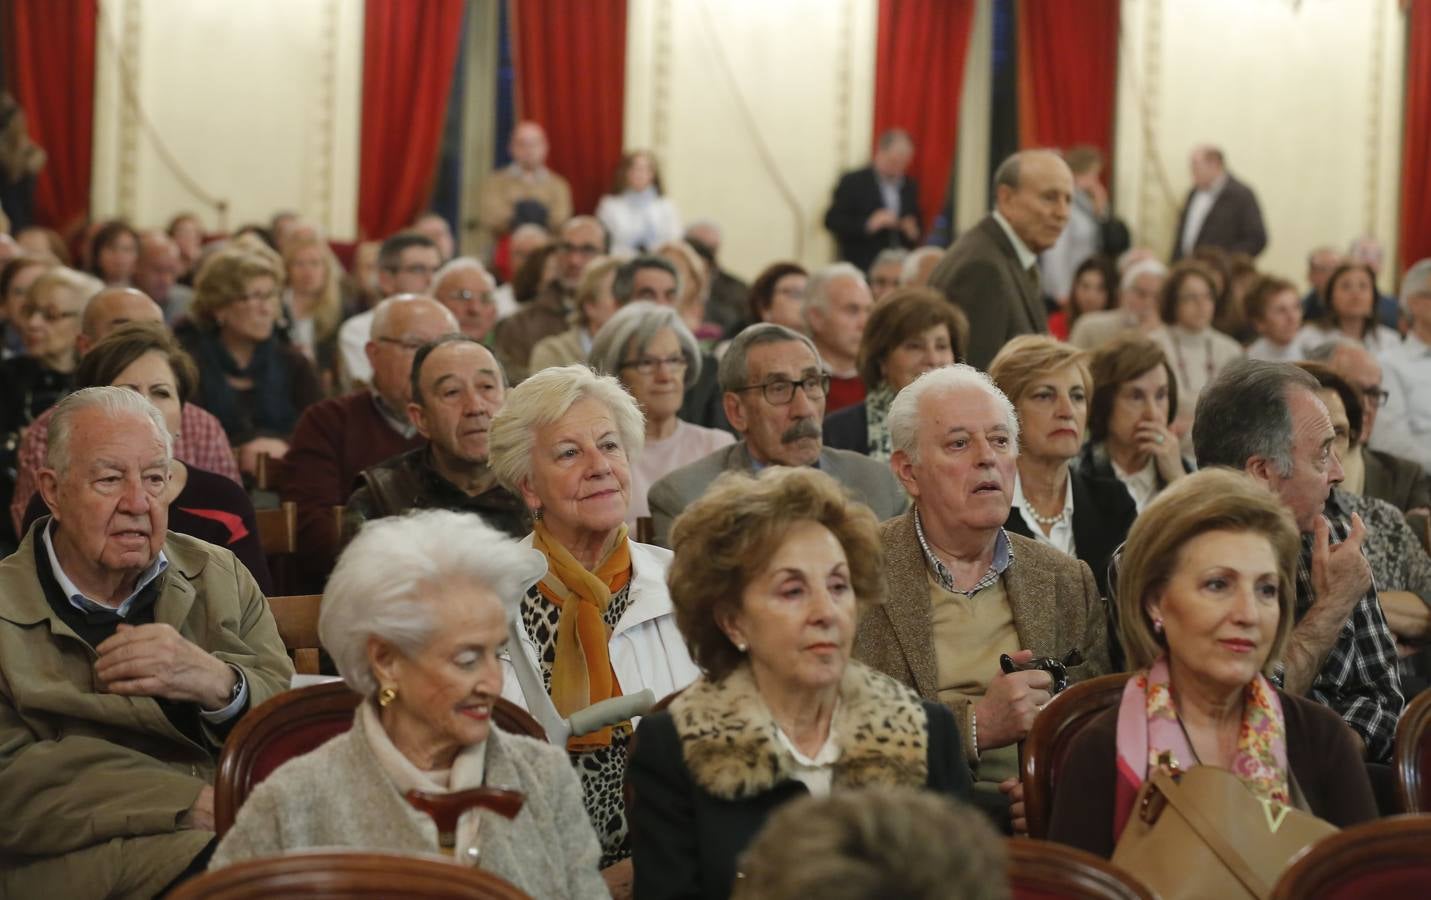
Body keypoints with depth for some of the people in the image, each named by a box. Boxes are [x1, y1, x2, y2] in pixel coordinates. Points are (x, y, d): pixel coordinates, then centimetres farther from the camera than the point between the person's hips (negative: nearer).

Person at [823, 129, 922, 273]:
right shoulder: (853, 182, -1)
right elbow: (832, 221, -6)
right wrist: (868, 224, -18)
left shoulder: (910, 186, 13)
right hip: (861, 267, -4)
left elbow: (917, 222, 22)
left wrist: (914, 232, -2)